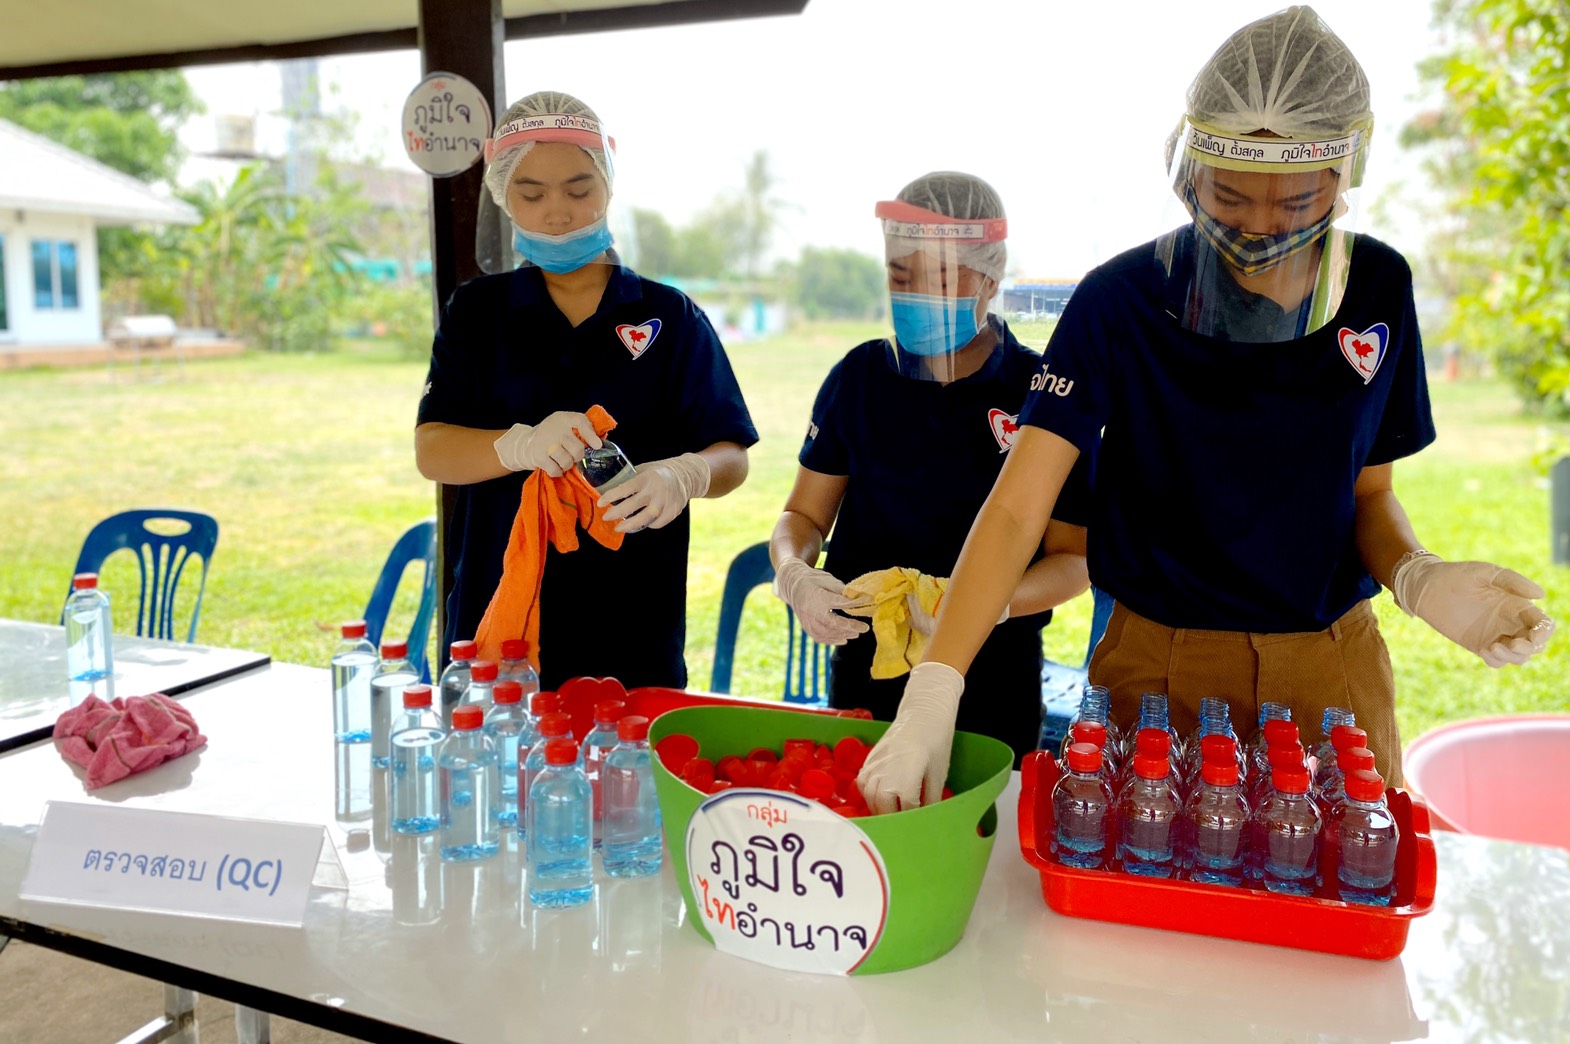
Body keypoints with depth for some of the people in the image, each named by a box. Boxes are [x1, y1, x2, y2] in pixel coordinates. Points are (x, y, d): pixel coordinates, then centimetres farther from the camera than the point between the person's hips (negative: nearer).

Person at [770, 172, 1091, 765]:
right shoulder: (861, 377, 0)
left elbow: (1073, 557, -6)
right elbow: (804, 515, 5)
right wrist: (793, 573, -16)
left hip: (995, 679, -2)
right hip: (864, 667, 2)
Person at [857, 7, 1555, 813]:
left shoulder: (1379, 290, -2)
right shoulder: (1121, 301, -14)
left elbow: (1369, 492, 7)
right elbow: (1017, 507, -20)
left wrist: (1417, 578, -16)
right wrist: (931, 694, -31)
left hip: (1330, 668, 3)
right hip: (1160, 664, -3)